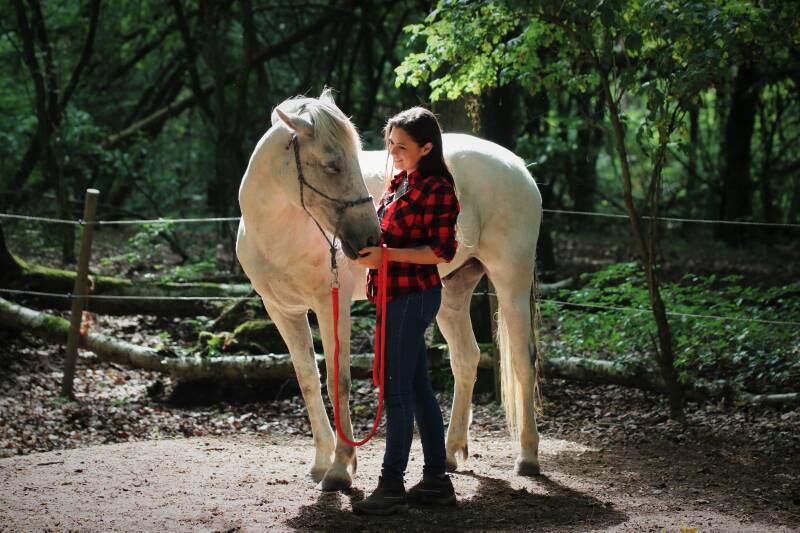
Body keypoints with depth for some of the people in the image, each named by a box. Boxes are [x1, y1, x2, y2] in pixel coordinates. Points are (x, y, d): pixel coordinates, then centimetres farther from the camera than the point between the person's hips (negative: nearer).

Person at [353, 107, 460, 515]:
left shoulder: (436, 190, -13)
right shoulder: (400, 183, 14)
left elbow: (441, 251, -17)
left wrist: (386, 254, -23)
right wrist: (368, 246, 6)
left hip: (413, 295, -9)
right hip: (397, 294, 9)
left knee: (397, 390, -6)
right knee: (418, 388, 12)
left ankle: (392, 486, -1)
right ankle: (436, 481, 18)